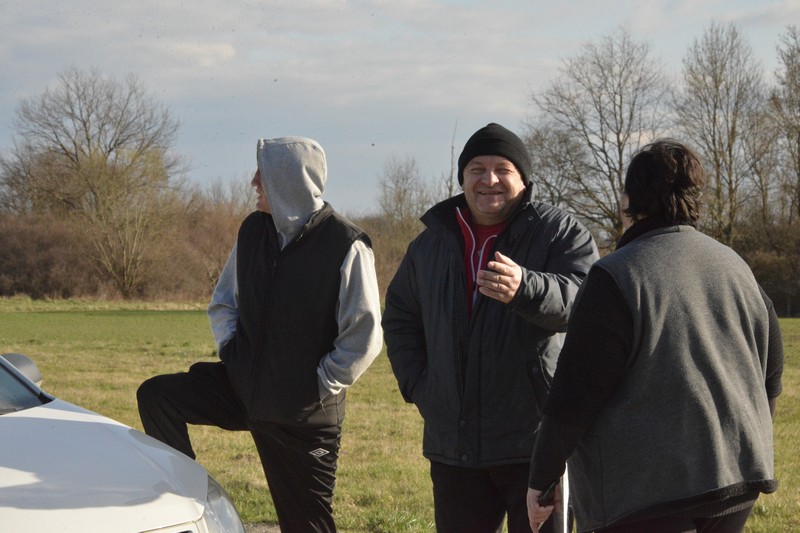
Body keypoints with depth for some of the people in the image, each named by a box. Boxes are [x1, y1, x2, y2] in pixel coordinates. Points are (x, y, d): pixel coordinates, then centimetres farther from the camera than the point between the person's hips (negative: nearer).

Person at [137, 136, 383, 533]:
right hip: (242, 384, 6)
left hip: (304, 412, -6)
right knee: (155, 396, -10)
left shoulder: (346, 246, -15)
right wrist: (230, 349, 4)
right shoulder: (253, 230, 4)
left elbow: (364, 336, -14)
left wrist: (321, 386, -13)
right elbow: (223, 301, 18)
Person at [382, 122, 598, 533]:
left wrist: (524, 288, -43)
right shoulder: (432, 242, 12)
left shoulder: (561, 233, -4)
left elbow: (582, 299, -23)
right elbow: (399, 318, 23)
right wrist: (417, 385, 8)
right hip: (453, 447, 5)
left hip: (535, 443, -5)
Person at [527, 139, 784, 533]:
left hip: (646, 491, -7)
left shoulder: (615, 278, -11)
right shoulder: (734, 268, 9)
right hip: (737, 486, 7)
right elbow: (771, 372, 16)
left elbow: (574, 397, -13)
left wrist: (542, 478, -2)